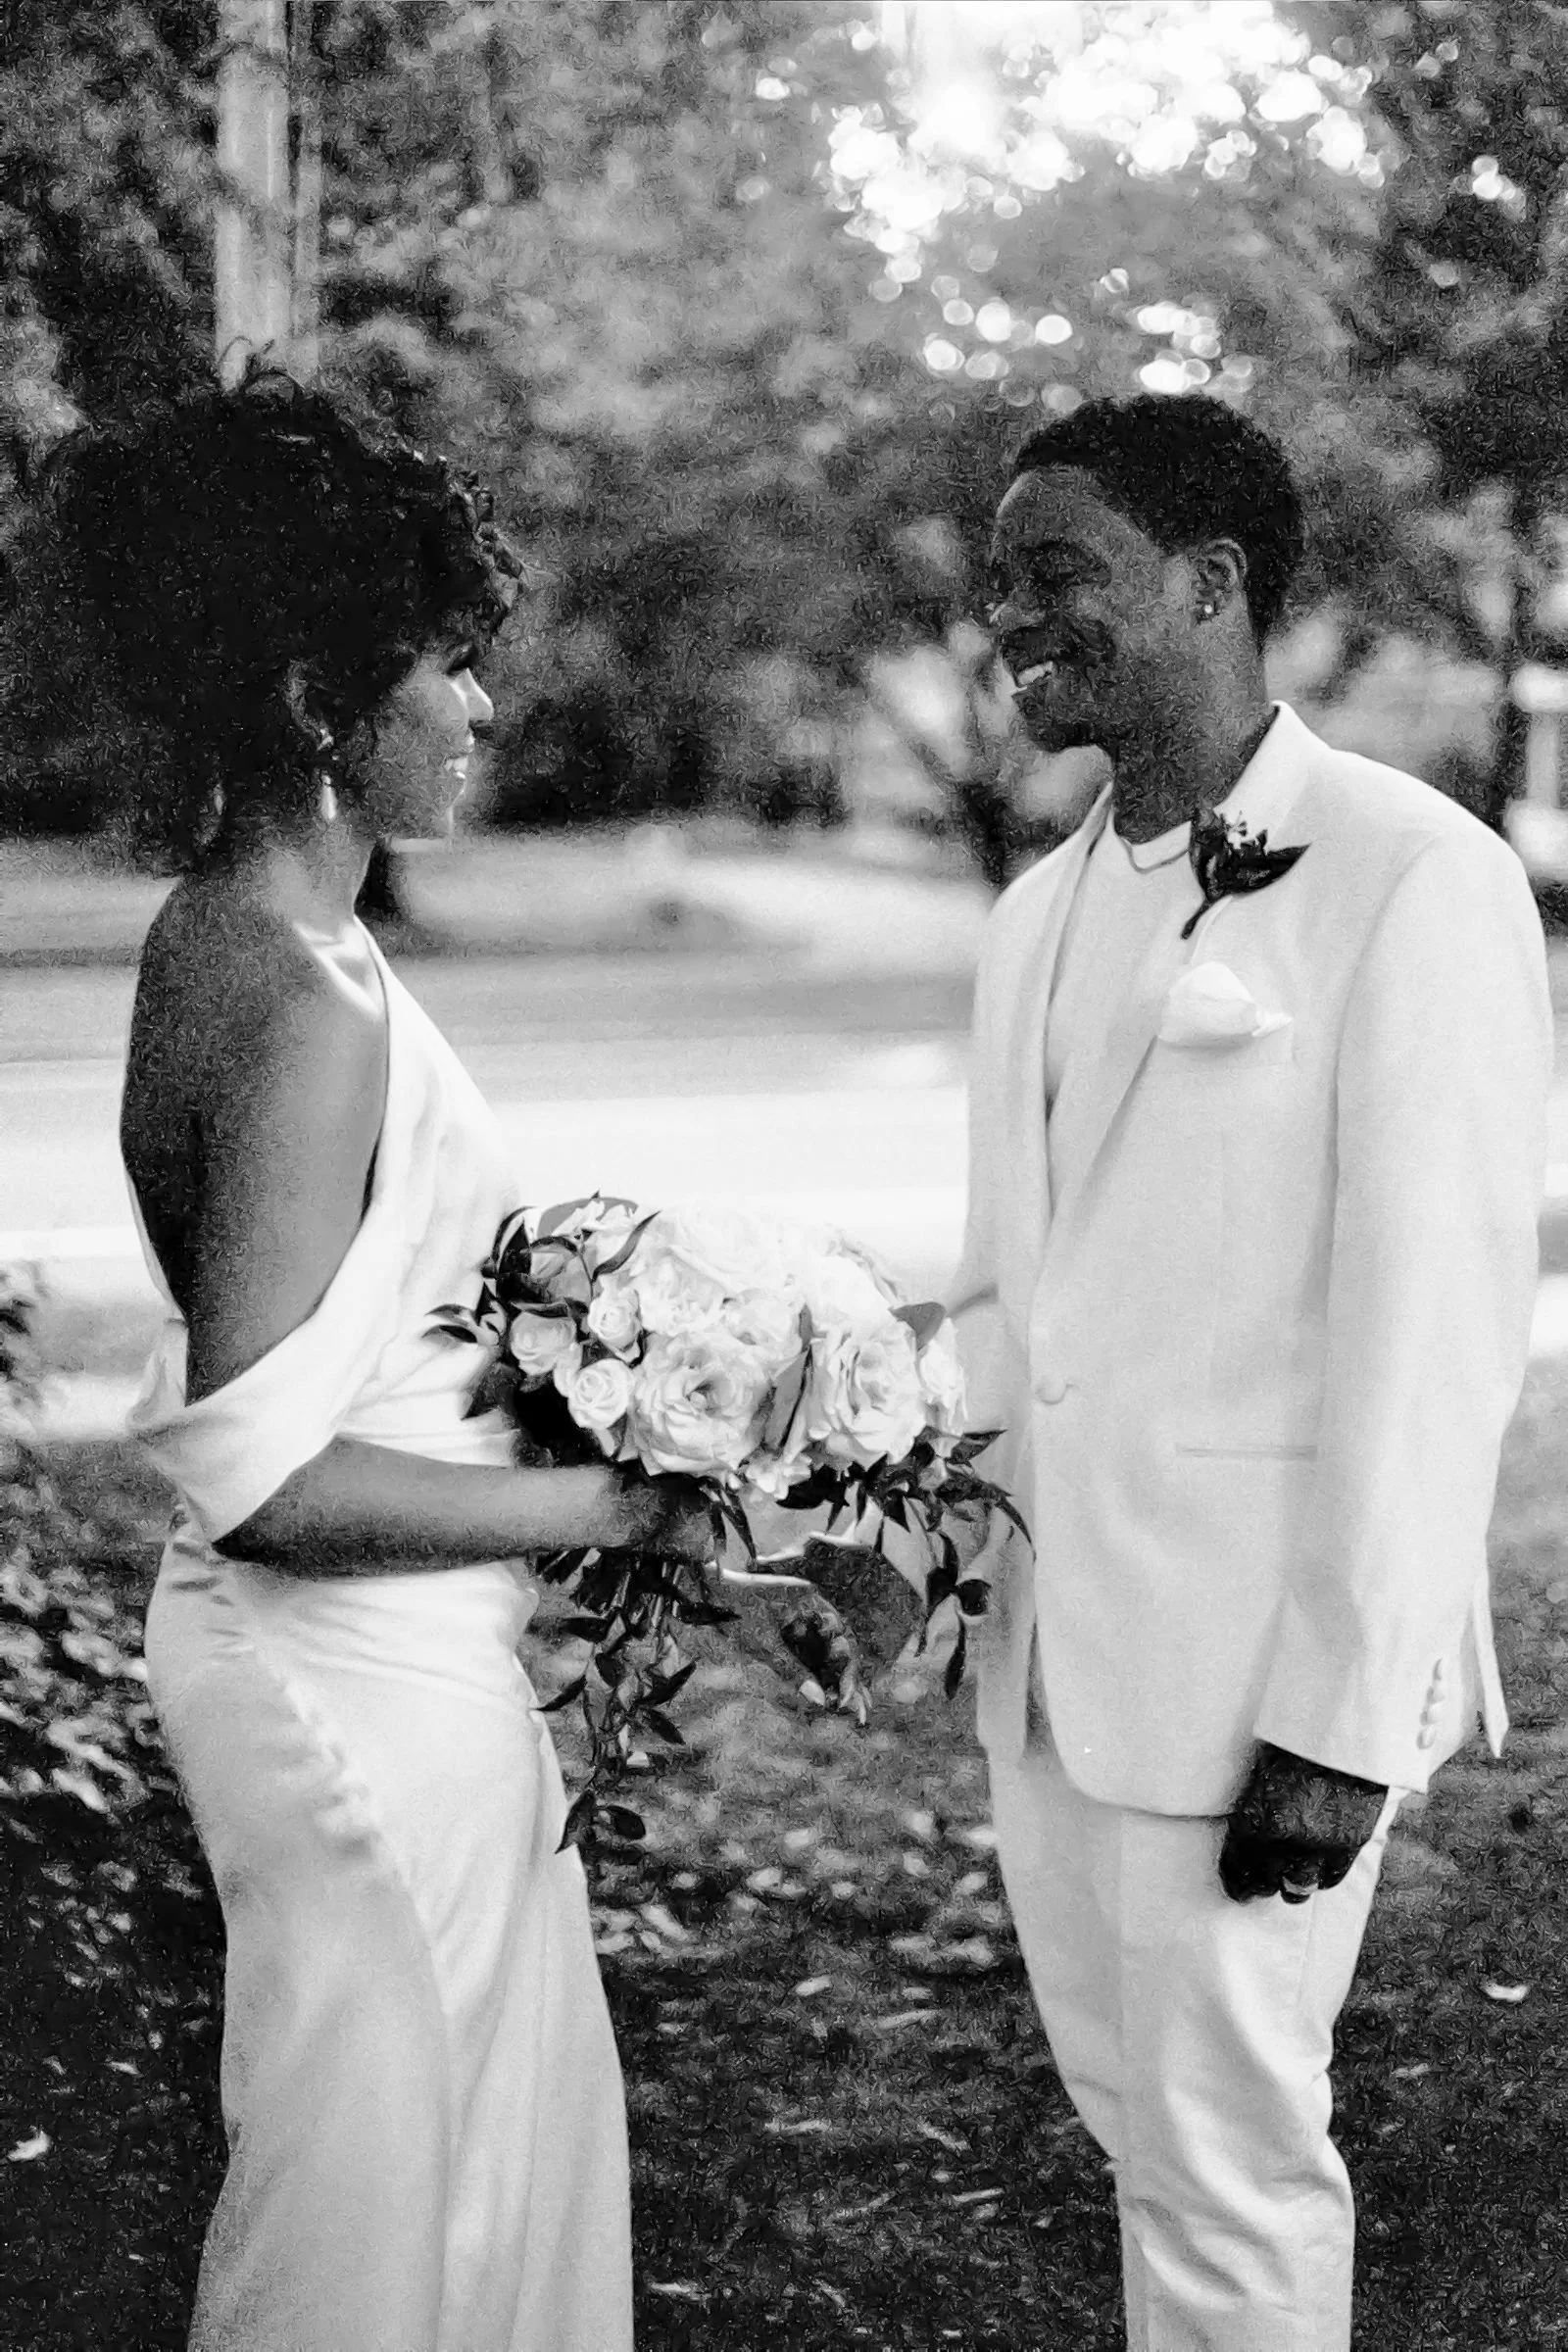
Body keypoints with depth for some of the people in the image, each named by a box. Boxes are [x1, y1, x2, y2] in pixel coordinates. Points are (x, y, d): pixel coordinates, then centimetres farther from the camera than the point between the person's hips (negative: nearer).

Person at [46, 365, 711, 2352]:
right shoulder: (307, 1011, -25)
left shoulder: (223, 930, 4)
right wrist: (610, 1506, -19)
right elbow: (256, 1473, -28)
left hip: (392, 1666, 9)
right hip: (365, 1686, -9)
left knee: (520, 2128, 24)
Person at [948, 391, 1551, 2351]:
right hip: (1044, 1633, 7)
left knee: (1226, 2143, 4)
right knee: (1124, 2105, 18)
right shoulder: (1037, 916, 10)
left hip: (1256, 1655, -7)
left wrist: (1344, 1720, -17)